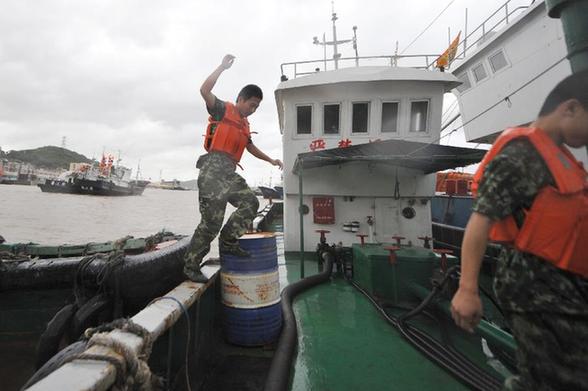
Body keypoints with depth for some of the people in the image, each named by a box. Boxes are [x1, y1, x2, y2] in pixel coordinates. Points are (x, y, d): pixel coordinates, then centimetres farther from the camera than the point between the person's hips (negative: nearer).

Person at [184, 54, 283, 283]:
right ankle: (191, 265, 1)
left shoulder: (244, 125, 26)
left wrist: (270, 160, 40)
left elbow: (250, 147, 40)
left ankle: (228, 241, 1)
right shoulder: (222, 110, 6)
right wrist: (222, 67, -8)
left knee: (250, 202, -7)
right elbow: (204, 90, -12)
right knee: (211, 221, -11)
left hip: (229, 173, 8)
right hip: (213, 168, -8)